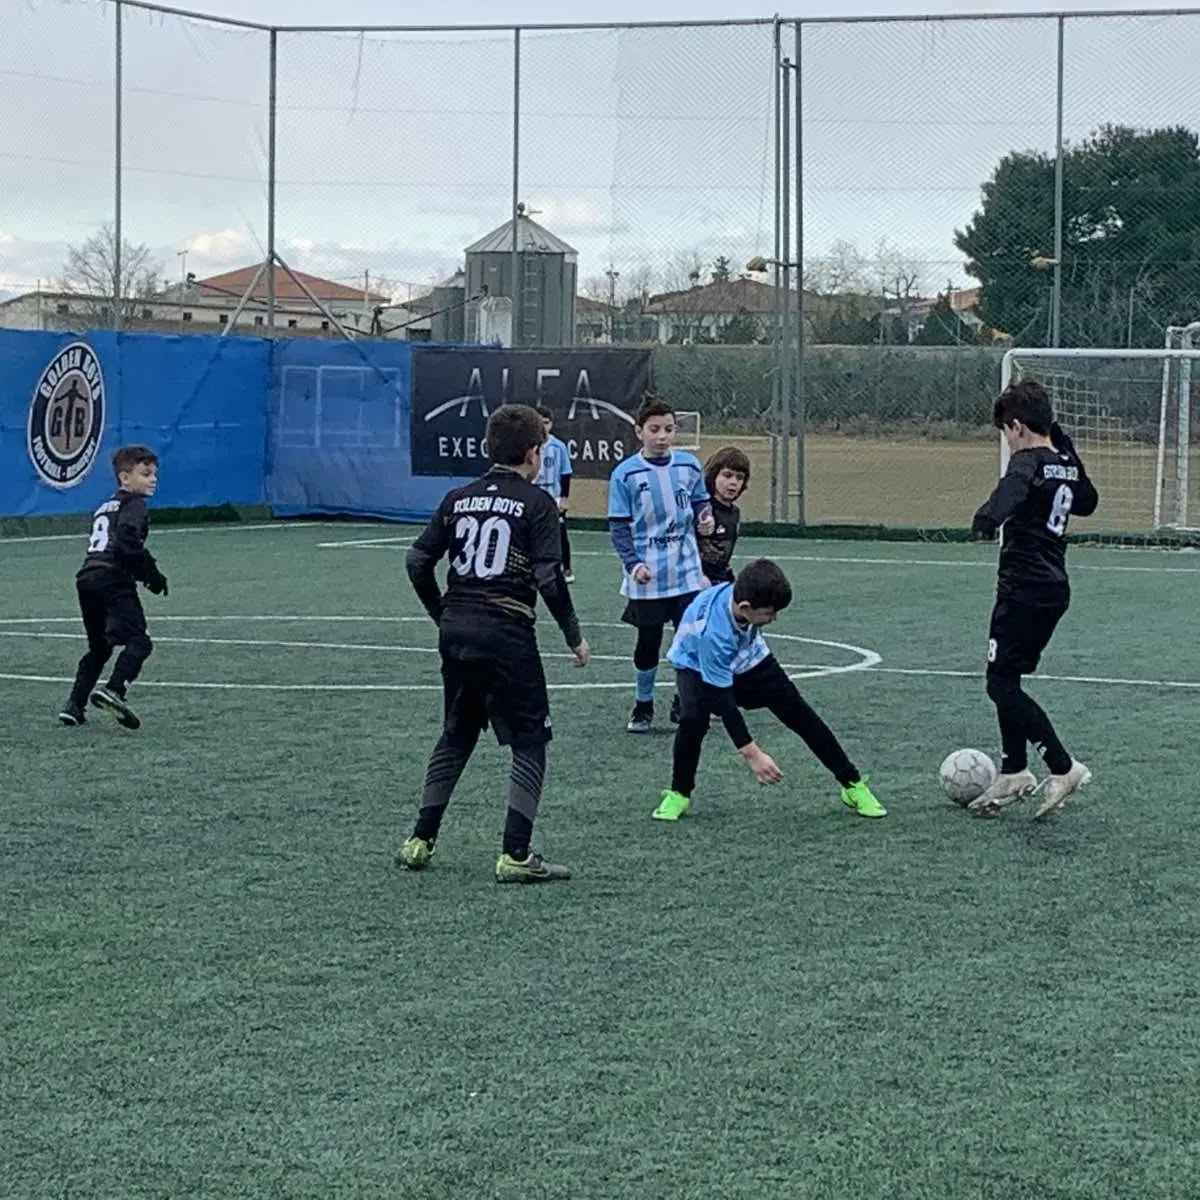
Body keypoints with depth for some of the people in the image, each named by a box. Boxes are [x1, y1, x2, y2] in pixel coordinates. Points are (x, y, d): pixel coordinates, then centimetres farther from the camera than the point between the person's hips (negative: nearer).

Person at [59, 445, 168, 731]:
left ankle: (74, 704, 16)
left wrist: (147, 572, 21)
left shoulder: (104, 508, 28)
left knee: (99, 648, 21)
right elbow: (127, 544, -16)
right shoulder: (133, 505, 0)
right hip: (112, 580, -9)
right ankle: (114, 690, -34)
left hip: (86, 578, 9)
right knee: (138, 640, -15)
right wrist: (152, 574, -7)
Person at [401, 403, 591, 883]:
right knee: (530, 741, 3)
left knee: (456, 735, 21)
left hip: (456, 632, 6)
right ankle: (515, 854, -5)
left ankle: (420, 841, 21)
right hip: (507, 633, -6)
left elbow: (418, 562, 8)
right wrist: (574, 636, -1)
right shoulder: (536, 503, -5)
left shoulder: (458, 499, 10)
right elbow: (549, 578, -12)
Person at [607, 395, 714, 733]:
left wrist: (704, 519, -8)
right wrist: (633, 564, -14)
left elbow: (700, 502, 15)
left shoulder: (688, 465, 2)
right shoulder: (625, 474, -6)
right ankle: (643, 706, 26)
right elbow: (618, 526, -4)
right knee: (648, 642, 8)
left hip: (686, 572, 2)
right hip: (646, 578, -2)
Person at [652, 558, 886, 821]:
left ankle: (853, 785, 7)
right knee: (693, 718, -32)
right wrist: (752, 754, -38)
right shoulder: (711, 631, -44)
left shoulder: (746, 593, -29)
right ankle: (679, 794, -9)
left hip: (746, 659, 5)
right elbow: (723, 700, -39)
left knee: (799, 713, -3)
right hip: (699, 665, -5)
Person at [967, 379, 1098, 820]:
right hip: (1055, 588, 9)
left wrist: (988, 518, -48)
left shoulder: (1029, 461, -13)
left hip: (1024, 589, -9)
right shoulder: (1067, 464, 14)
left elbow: (1013, 487, -35)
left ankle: (1064, 768, -9)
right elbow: (1087, 502, 35)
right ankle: (1014, 773, 22)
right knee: (1007, 680, 18)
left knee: (1001, 684, -7)